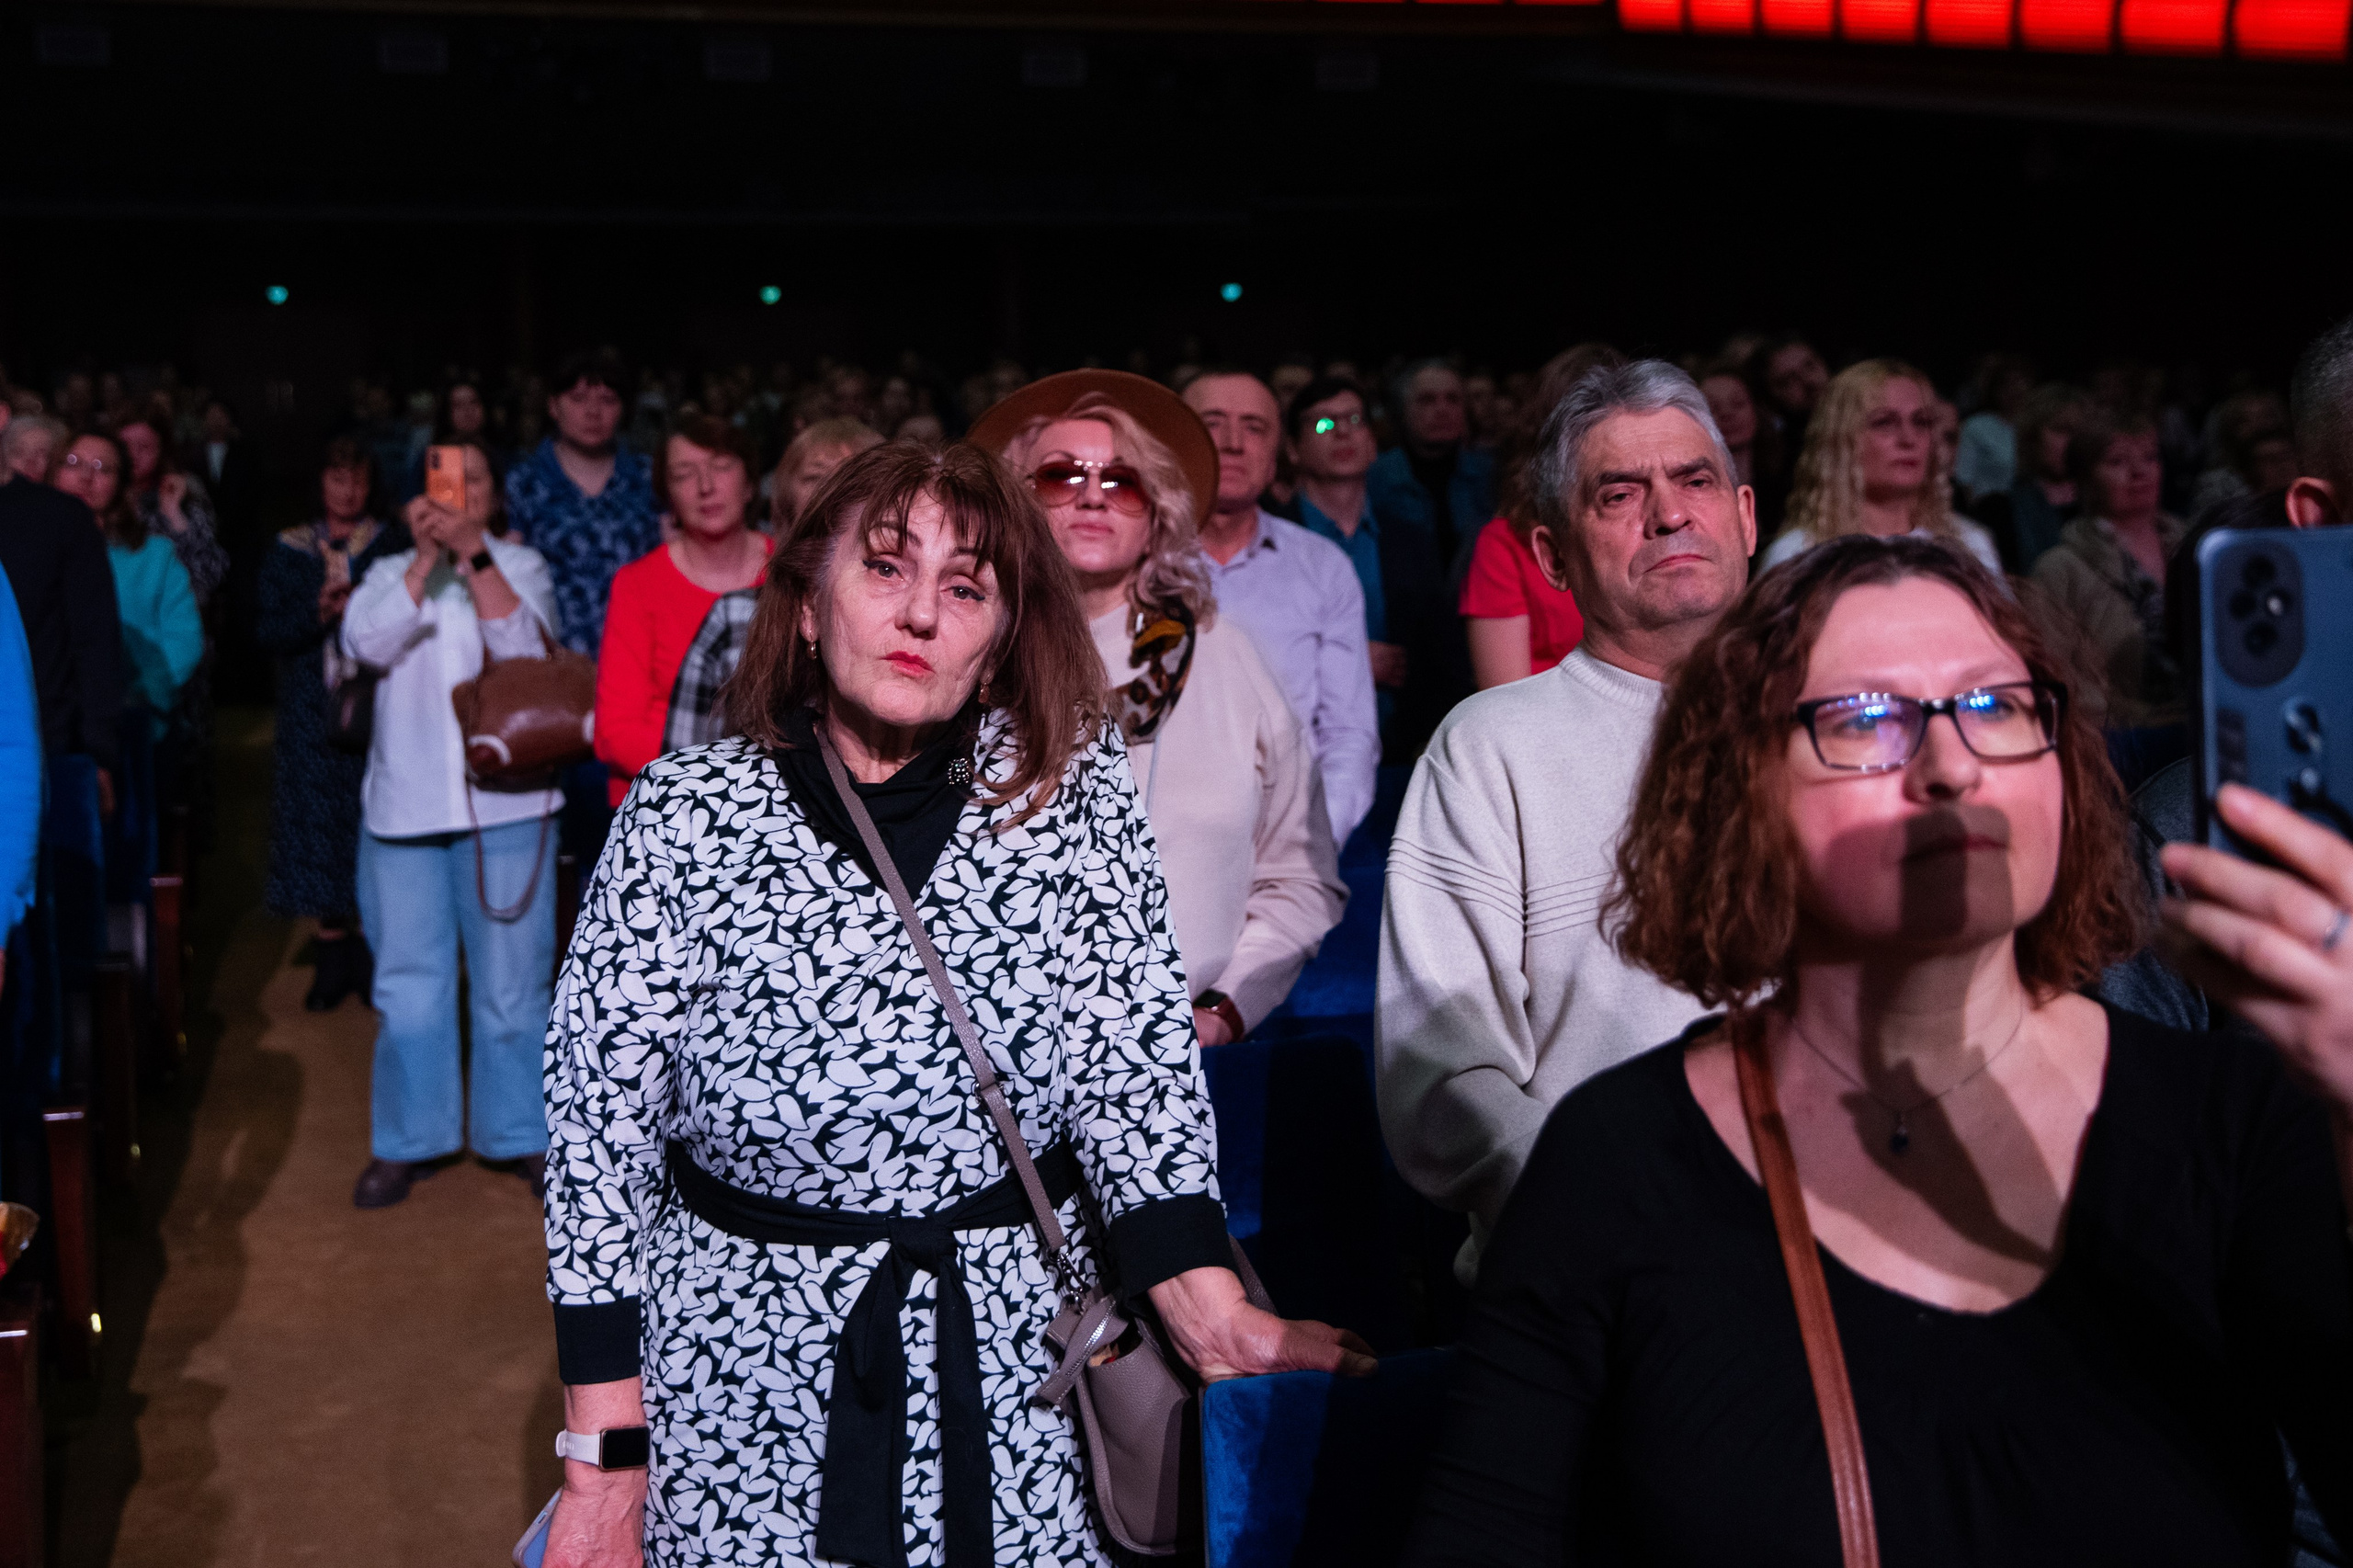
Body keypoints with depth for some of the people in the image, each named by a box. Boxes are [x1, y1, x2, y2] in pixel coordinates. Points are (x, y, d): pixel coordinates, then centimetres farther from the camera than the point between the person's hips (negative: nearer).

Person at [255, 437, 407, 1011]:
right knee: (318, 824, 0)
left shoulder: (392, 544, 6)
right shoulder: (287, 550, 9)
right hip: (311, 714, 2)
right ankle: (334, 956, 9)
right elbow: (267, 630, 1)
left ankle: (376, 953, 4)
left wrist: (356, 607, -16)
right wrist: (318, 613, -14)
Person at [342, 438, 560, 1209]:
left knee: (512, 978, 3)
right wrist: (427, 557, -17)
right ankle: (409, 1139, 18)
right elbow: (368, 642, -10)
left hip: (504, 800, -1)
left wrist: (475, 556, -21)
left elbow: (527, 646, -13)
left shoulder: (521, 565, 7)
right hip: (405, 800, 2)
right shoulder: (391, 572, 11)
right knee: (409, 980, 6)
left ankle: (523, 1134, 15)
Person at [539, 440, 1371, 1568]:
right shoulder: (685, 814, -7)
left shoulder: (1071, 781, -4)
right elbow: (602, 1115, -6)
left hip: (1021, 1364, 1)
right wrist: (602, 1461, -8)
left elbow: (1133, 1055, -9)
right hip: (750, 1365, 0)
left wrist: (1207, 1311, -23)